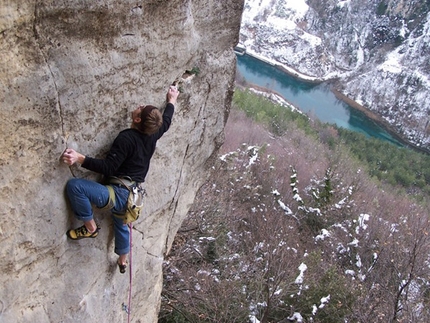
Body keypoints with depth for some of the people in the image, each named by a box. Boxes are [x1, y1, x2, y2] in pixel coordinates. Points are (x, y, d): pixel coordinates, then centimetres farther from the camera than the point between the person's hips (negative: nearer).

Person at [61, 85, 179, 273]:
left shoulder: (127, 138, -22)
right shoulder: (152, 134, 0)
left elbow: (108, 167, -25)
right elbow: (166, 121, 21)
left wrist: (80, 159, -33)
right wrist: (171, 101, 36)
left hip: (119, 195, -9)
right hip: (132, 195, 9)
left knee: (74, 185, -18)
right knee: (121, 224, 34)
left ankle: (90, 227, -3)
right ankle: (123, 261, 56)